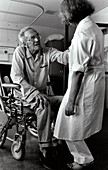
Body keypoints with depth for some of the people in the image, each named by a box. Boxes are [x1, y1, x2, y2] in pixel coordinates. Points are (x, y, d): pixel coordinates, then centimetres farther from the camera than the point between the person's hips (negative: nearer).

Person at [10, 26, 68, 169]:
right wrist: (35, 92, -25)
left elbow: (62, 56, -19)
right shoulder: (20, 51, -5)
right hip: (25, 95, -4)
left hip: (42, 93, 4)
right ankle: (45, 150, -24)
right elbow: (16, 76, -14)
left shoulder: (47, 52, 1)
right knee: (44, 105, -34)